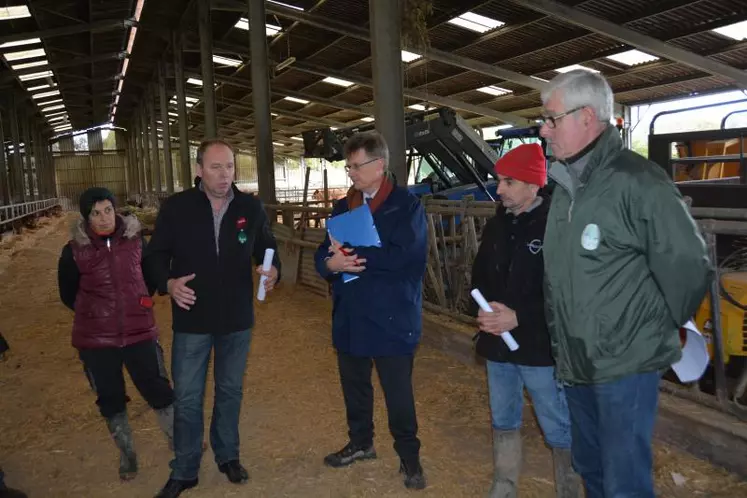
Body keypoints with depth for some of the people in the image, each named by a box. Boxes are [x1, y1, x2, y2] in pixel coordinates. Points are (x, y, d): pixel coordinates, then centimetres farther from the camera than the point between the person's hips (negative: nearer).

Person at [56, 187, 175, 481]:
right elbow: (68, 294, 6)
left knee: (158, 390, 6)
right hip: (95, 339, 0)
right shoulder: (74, 250, -7)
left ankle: (178, 441, 27)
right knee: (110, 400, 13)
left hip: (139, 332, 0)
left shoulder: (136, 240, -4)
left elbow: (152, 276, 11)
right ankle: (127, 454, 33)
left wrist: (136, 307, 8)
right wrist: (96, 313, 7)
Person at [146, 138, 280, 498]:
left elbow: (266, 247, 7)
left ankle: (227, 456, 39)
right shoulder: (175, 207, -9)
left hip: (237, 320, 2)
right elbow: (156, 254, 0)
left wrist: (272, 269, -14)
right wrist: (168, 283, -19)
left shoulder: (251, 207, -4)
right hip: (191, 320, -1)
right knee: (187, 399, 8)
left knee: (230, 392, 18)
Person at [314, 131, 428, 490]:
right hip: (349, 317, 6)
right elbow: (323, 254, 7)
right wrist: (331, 263, -18)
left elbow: (402, 257, -24)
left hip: (391, 318, -6)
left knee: (398, 393, 6)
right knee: (354, 386, 20)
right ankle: (360, 442, 41)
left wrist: (350, 254, -18)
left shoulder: (407, 205, -10)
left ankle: (409, 457, 26)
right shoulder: (342, 206, 10)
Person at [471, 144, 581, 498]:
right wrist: (486, 310, -5)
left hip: (540, 347, -6)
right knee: (503, 421, 19)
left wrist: (518, 317, -21)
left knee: (559, 430, 7)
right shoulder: (496, 225, 8)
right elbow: (479, 275, 14)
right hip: (498, 343, 7)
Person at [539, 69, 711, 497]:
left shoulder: (638, 181, -16)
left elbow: (688, 267, -14)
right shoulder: (565, 185, 10)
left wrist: (659, 329, 0)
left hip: (625, 363, -8)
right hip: (576, 363, 8)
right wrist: (560, 340, 14)